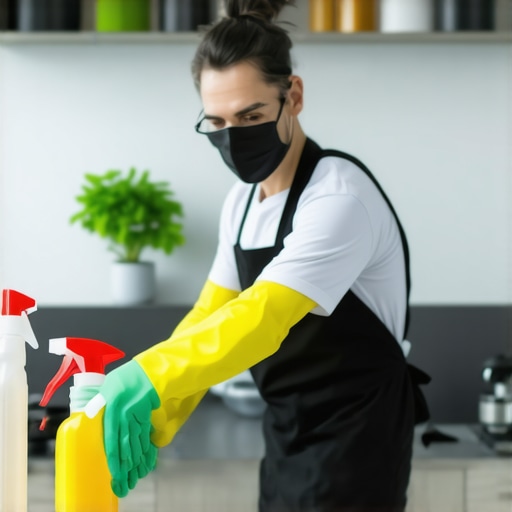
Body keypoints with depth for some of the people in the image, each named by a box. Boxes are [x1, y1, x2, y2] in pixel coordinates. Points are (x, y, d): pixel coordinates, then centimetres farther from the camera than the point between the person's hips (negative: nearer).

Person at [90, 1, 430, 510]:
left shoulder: (339, 198, -22)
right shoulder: (242, 200, 5)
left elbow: (264, 316, -35)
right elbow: (209, 317, 3)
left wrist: (147, 378, -47)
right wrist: (146, 426, -9)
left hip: (355, 444, -8)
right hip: (289, 439, 8)